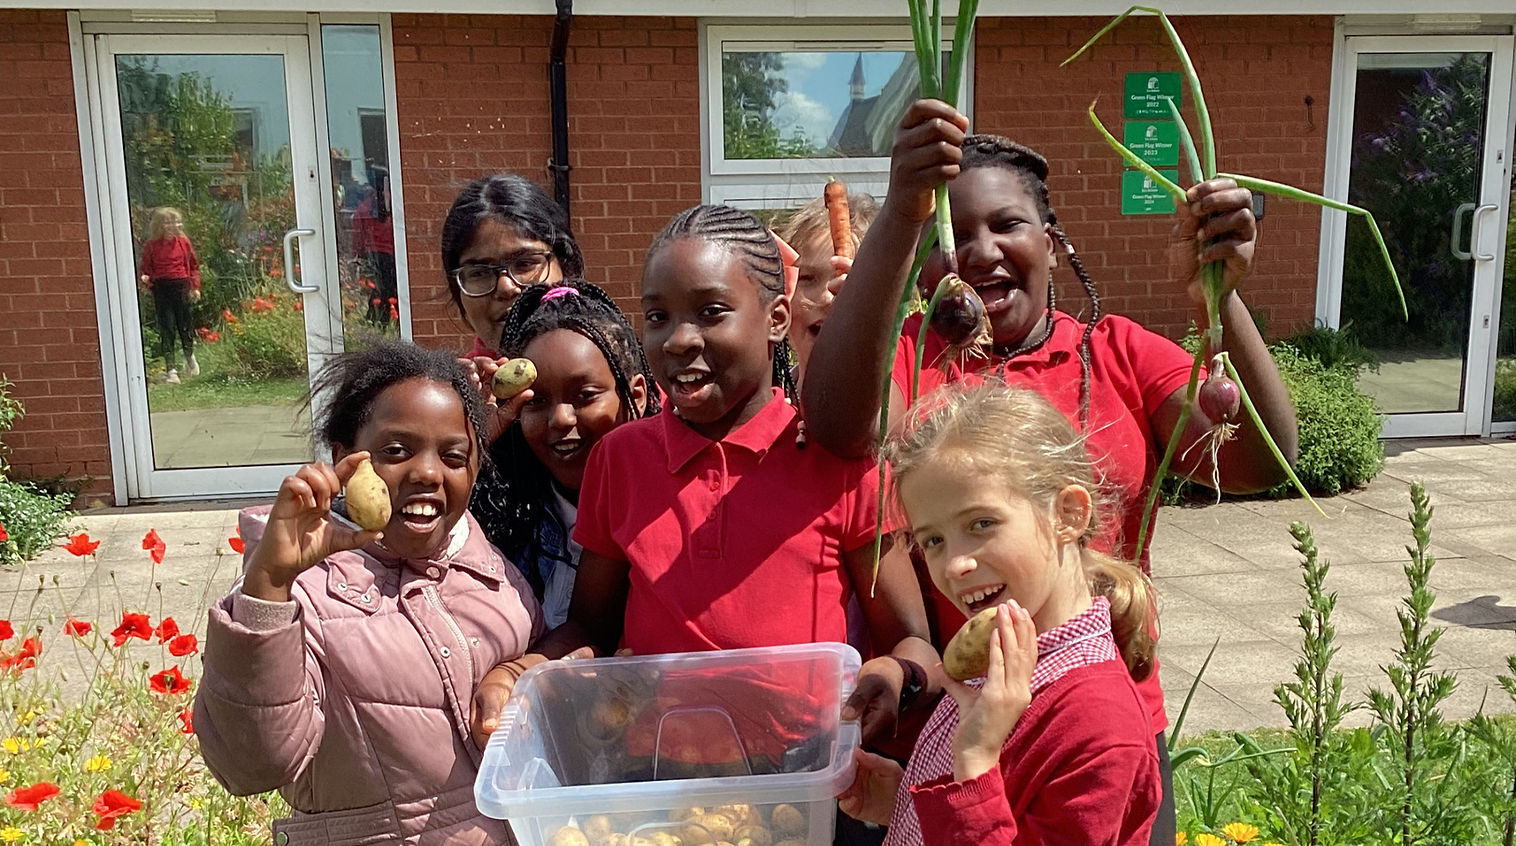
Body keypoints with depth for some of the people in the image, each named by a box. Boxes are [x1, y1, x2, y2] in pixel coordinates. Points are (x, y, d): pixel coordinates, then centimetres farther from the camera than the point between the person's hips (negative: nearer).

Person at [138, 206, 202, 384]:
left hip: (181, 286, 1)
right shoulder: (151, 246, 0)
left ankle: (189, 356, 39)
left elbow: (194, 265, 10)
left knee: (185, 324, 9)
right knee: (166, 328, -2)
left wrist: (195, 286, 4)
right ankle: (171, 369, 1)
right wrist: (144, 278, -16)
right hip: (161, 288, -1)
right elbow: (145, 268, 6)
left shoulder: (183, 242, 4)